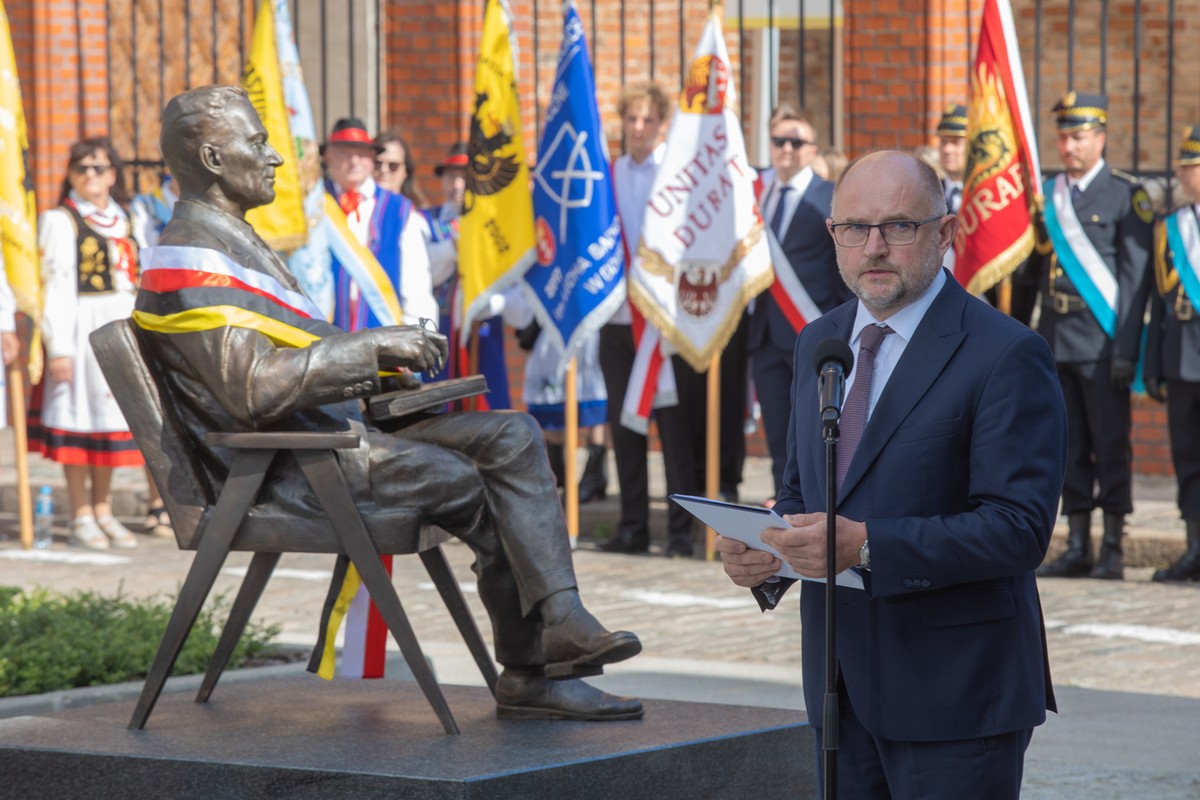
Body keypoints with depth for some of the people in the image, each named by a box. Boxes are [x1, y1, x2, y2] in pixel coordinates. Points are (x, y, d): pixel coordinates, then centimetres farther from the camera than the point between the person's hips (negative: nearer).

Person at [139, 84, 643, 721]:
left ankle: (557, 621, -16)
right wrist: (370, 346, -17)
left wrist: (385, 355, 10)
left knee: (512, 436, -5)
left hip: (336, 431, 10)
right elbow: (254, 389, -24)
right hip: (294, 469, -10)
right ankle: (531, 673, -4)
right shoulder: (189, 261, -13)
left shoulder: (231, 240, 21)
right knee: (482, 489, -16)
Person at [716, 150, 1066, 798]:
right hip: (843, 688, 7)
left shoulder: (1005, 356, -11)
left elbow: (1019, 527, -19)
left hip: (957, 694, -6)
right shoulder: (817, 345, 12)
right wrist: (763, 555, -4)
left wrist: (865, 545, -27)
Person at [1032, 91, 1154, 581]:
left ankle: (1113, 552, 1)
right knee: (1069, 447, 7)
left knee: (1110, 444, -2)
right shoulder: (1047, 196, 13)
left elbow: (1136, 278, -6)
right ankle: (1077, 548, 12)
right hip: (1055, 340, 5)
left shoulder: (1125, 196, -2)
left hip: (1102, 341, -5)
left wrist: (1125, 349, -13)